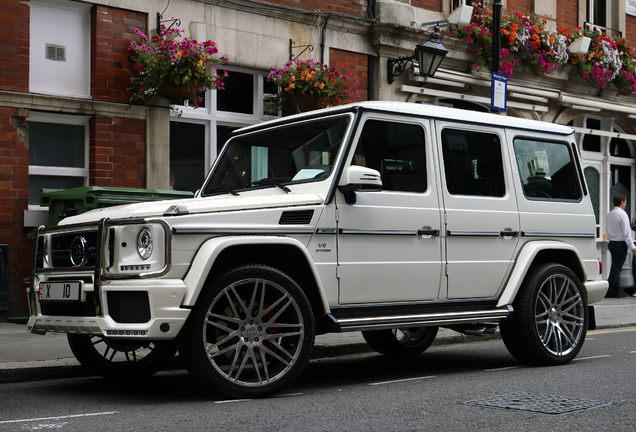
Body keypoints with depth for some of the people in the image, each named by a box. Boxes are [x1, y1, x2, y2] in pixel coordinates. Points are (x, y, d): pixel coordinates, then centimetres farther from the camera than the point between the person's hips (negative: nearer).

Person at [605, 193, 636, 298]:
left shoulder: (609, 215, 11)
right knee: (616, 268, -4)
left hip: (612, 243, 8)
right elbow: (626, 233, -16)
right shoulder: (622, 214, -13)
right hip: (620, 244, -8)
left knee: (615, 268, 11)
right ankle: (609, 292, -4)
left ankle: (619, 291, 15)